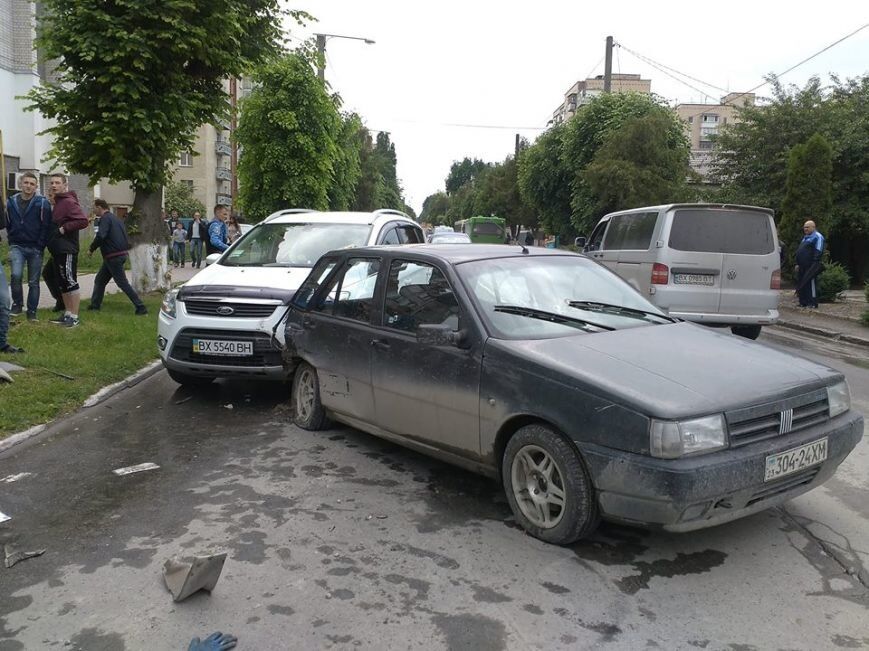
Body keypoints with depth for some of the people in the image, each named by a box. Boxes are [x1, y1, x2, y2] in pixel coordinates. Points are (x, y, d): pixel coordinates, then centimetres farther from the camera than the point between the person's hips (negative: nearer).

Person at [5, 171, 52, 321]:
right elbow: (8, 224, 14)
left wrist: (40, 246, -10)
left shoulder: (42, 203, -5)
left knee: (33, 282, 4)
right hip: (17, 246, 2)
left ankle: (32, 312, 15)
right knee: (16, 275, -19)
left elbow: (46, 227, -6)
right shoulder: (11, 202, 4)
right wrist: (12, 242, 7)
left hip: (35, 248, -1)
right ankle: (17, 303, 2)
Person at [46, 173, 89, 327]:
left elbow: (83, 221, -25)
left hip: (67, 250, -10)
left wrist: (64, 229, -19)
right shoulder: (57, 203, 18)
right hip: (58, 250, 10)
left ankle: (74, 317, -3)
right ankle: (67, 314, 20)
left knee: (71, 283, -6)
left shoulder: (69, 202, -12)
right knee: (62, 284, 13)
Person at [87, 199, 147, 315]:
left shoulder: (105, 218, -12)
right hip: (122, 253, 10)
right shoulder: (115, 218, 18)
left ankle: (141, 307, -8)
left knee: (122, 283, -7)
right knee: (99, 280, 17)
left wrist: (91, 249, -12)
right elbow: (124, 236, 20)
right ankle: (95, 305, 23)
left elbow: (100, 236, -23)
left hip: (113, 256, -10)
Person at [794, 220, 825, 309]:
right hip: (803, 266, 10)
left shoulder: (817, 237, -5)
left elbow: (818, 251, -13)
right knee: (801, 284, 9)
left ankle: (813, 303, -7)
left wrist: (815, 263, -21)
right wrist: (798, 264, 24)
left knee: (811, 283, -9)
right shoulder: (805, 237, 25)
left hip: (811, 266, -10)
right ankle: (803, 302, 14)